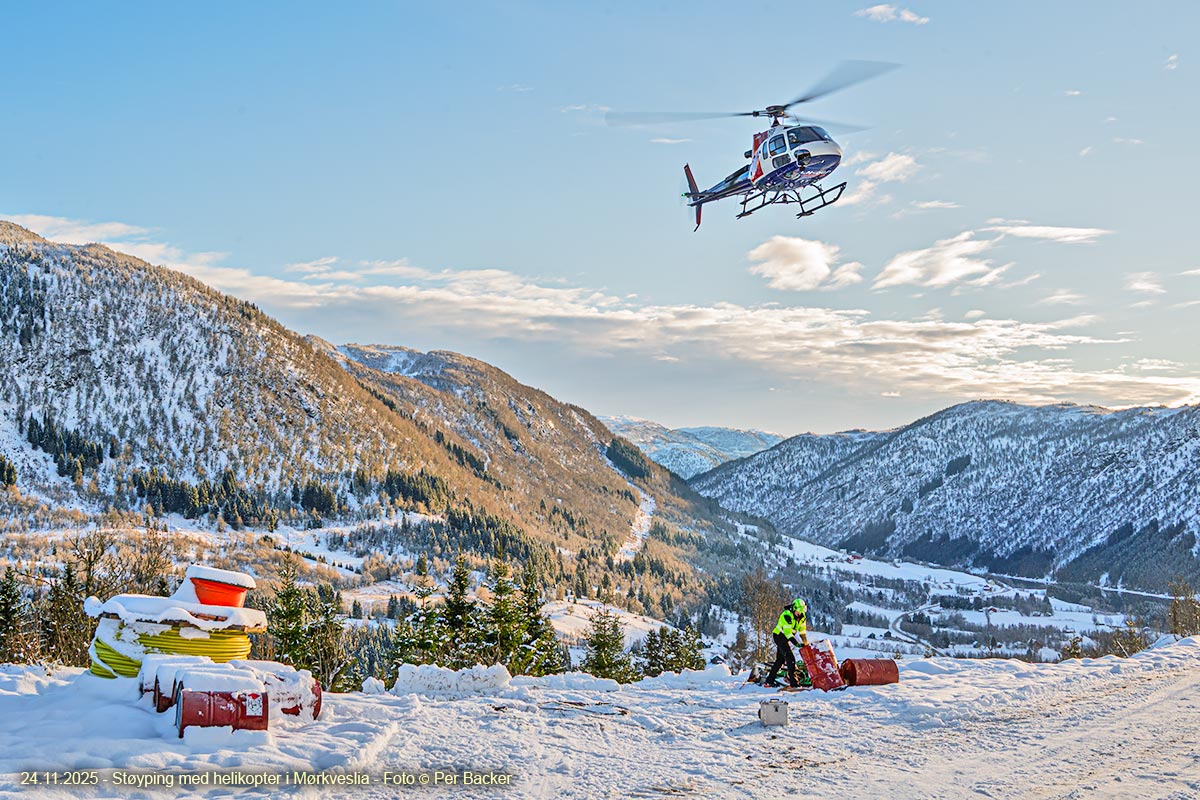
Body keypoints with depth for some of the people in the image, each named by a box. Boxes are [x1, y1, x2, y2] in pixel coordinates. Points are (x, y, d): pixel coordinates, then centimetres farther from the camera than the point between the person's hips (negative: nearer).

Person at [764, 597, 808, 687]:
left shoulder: (802, 616, -1)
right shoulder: (787, 615, -26)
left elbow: (803, 631, 5)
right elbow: (787, 631, -31)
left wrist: (806, 643, -4)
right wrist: (796, 643, -36)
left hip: (786, 638, 9)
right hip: (779, 635, -9)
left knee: (780, 659, 14)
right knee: (790, 658, -17)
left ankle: (769, 681, 21)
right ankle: (793, 681, -19)